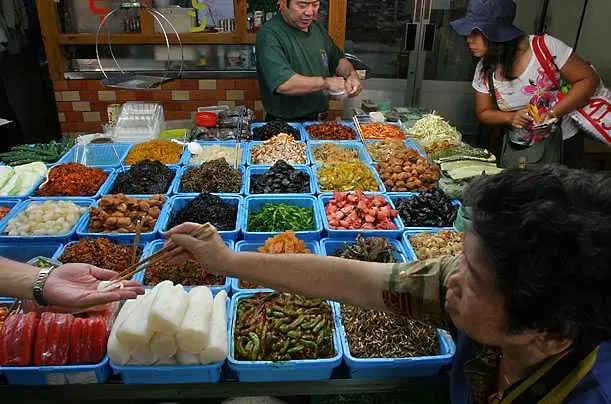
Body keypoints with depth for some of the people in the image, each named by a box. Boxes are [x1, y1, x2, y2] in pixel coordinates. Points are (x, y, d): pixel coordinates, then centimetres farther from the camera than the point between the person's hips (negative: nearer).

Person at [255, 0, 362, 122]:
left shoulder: (317, 27, 11)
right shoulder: (270, 35, -15)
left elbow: (338, 59, 24)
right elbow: (282, 84, -29)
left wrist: (351, 74, 2)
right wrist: (326, 82, -20)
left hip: (320, 121, 8)